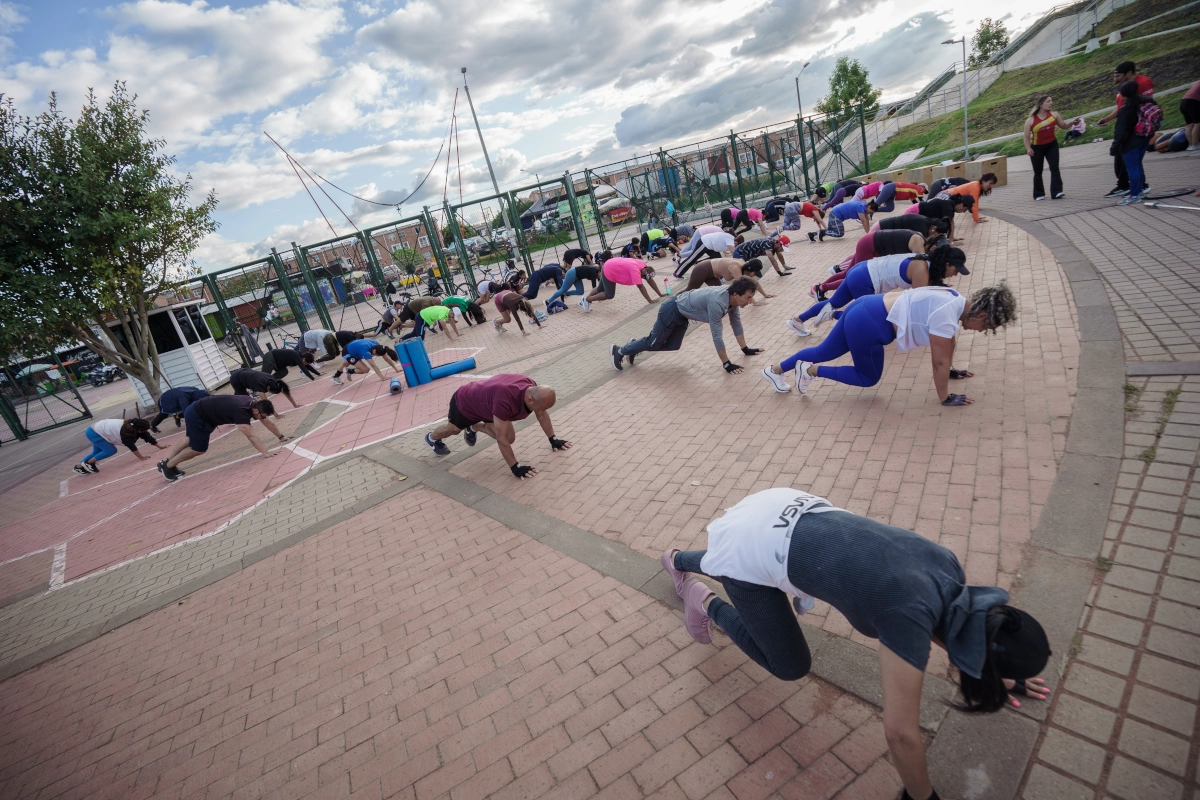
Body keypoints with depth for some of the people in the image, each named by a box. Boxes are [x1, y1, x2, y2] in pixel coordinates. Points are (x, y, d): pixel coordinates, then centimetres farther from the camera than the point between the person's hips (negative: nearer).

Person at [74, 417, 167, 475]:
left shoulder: (134, 426, -10)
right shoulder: (125, 433, -33)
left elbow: (148, 436, -6)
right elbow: (132, 446, -27)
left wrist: (160, 446, -2)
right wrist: (141, 457, -21)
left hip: (97, 429, 9)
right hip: (93, 433, -9)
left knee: (97, 452, 20)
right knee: (111, 450, -10)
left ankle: (79, 467, 33)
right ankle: (88, 463, 6)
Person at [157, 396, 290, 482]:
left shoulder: (254, 404, -9)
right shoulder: (241, 411, -35)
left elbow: (268, 422, 3)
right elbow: (251, 436, -42)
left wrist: (281, 436, 7)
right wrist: (265, 452, -47)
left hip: (198, 412, 10)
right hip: (196, 415, -10)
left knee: (191, 441, 26)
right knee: (199, 448, -2)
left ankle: (167, 462, 41)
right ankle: (168, 466, 16)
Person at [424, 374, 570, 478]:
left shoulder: (533, 389, -24)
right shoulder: (505, 401, -48)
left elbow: (542, 415, -7)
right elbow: (501, 438, -42)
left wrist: (553, 439, -5)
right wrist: (515, 467, -38)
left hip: (483, 401, 6)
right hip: (464, 401, -6)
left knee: (510, 437, -1)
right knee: (454, 429, 23)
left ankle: (473, 428, 25)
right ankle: (432, 438, 58)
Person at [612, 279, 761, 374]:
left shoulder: (732, 298, -10)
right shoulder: (717, 303, -37)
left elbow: (736, 323, 3)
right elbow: (717, 335, -34)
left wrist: (746, 349, 6)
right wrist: (726, 364, -29)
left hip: (682, 313, 9)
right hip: (672, 311, -9)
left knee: (672, 346, 19)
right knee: (653, 343, 7)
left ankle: (635, 345, 34)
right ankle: (620, 351, 26)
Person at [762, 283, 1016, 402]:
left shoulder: (955, 299, 8)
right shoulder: (947, 315, -19)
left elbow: (947, 344, 23)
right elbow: (939, 362, -12)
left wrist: (950, 371, 32)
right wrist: (945, 398, -1)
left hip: (864, 309, 9)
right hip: (866, 324, -9)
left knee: (823, 351, 18)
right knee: (869, 378, 10)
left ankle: (775, 369, 25)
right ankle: (811, 370, 7)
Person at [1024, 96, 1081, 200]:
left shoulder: (1054, 114, 1)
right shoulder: (1030, 120, -9)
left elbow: (1064, 126, 10)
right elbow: (1027, 137, -7)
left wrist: (1072, 122, -9)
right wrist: (1028, 148, -22)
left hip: (1052, 145, 2)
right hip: (1037, 148, -2)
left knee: (1055, 168, -10)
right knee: (1038, 172, 6)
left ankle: (1056, 192, -14)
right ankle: (1039, 194, 18)